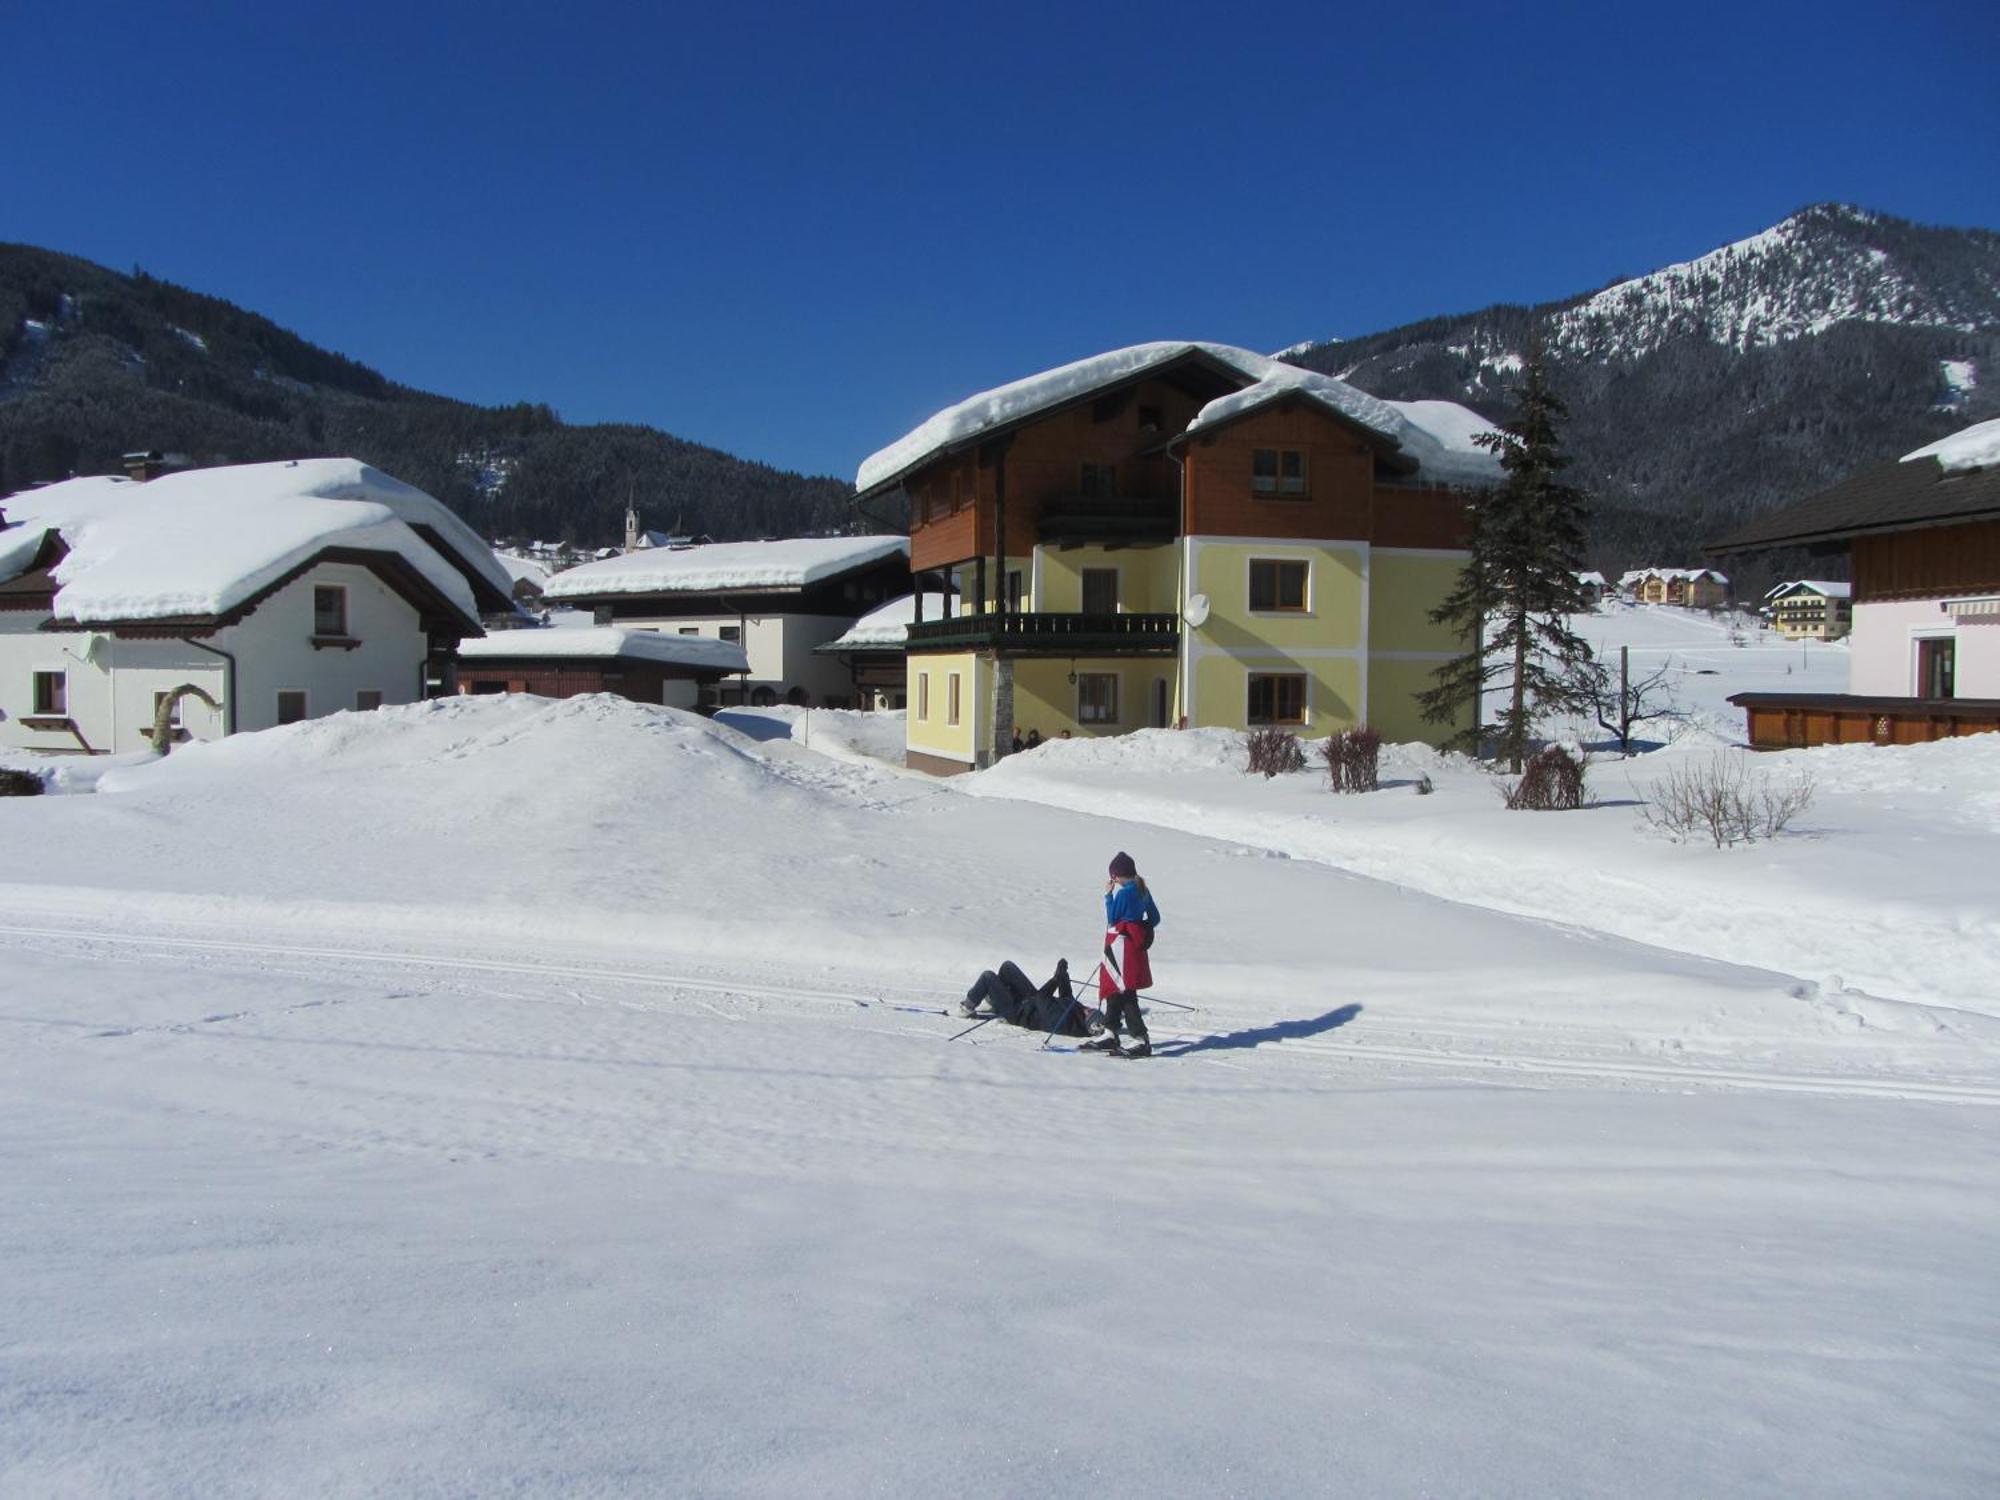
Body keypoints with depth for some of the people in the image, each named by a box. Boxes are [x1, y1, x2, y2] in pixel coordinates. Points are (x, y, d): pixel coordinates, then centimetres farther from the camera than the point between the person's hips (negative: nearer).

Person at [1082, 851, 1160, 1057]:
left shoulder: (1124, 892, -16)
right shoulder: (1143, 891, 10)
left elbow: (1112, 919, -10)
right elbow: (1154, 918, 16)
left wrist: (1108, 895, -3)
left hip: (1121, 945, -9)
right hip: (1135, 945, 9)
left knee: (1125, 993, -8)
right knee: (1114, 989, 17)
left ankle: (1141, 1040, -12)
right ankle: (1110, 1034, 24)